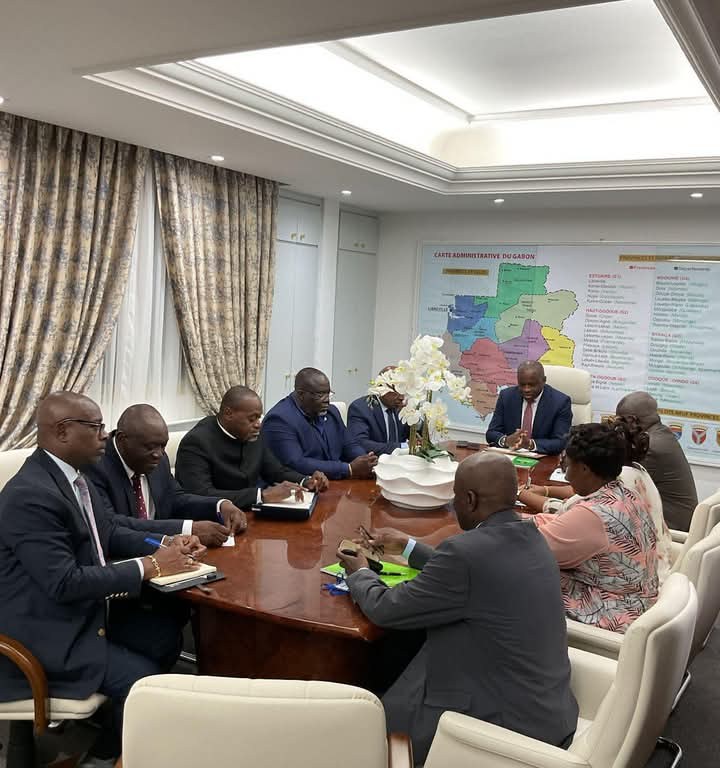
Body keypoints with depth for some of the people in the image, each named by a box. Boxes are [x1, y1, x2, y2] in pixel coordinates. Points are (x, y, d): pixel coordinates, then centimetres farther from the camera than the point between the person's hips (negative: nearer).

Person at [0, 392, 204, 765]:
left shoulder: (72, 475, 2)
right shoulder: (30, 495, -28)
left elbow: (111, 531, 12)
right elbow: (65, 582, -30)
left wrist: (166, 545, -4)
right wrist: (149, 566, -24)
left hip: (84, 611, 10)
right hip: (45, 631, -10)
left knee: (164, 640, 9)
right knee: (144, 680, -13)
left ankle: (117, 736, 26)